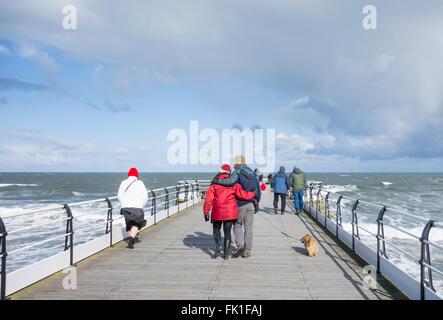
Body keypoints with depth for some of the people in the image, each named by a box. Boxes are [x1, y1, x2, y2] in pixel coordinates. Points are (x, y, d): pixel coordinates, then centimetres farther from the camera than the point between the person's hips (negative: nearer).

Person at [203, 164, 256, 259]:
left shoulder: (215, 184, -3)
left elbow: (209, 199, -7)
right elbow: (242, 195, -6)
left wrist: (206, 212, -3)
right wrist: (254, 194, 10)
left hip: (217, 212, -1)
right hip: (230, 212, 1)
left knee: (216, 229, 20)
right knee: (227, 232, 10)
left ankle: (218, 246, -1)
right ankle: (226, 254, 11)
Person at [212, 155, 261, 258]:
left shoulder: (237, 172, -9)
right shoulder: (252, 174, 11)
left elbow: (230, 181, -31)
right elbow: (258, 191, 15)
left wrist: (217, 181, -20)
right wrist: (256, 204, 23)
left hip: (240, 204, -4)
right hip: (250, 204, 5)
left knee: (237, 225, 13)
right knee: (248, 228, 7)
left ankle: (240, 244, -7)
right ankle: (247, 251, 10)